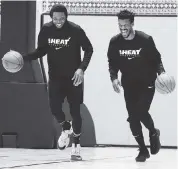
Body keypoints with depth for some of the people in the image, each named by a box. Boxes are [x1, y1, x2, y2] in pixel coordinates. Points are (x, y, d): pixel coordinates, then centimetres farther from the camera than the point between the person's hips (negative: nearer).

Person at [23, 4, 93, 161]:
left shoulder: (75, 30, -15)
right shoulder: (46, 30, -6)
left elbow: (89, 49, -6)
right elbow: (41, 50, 6)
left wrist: (82, 68, -19)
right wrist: (23, 58, -9)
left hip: (74, 76, -2)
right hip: (55, 76, 2)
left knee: (75, 110, 0)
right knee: (54, 107, -10)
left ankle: (76, 145, 16)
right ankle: (66, 128, 23)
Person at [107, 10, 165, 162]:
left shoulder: (145, 40, -16)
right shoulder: (115, 42, -8)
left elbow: (156, 59, -5)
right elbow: (112, 63, 2)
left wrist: (161, 72, -22)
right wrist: (114, 78, -14)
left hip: (147, 82, -3)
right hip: (129, 84, 3)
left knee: (141, 111, -19)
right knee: (133, 117, 0)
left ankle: (153, 133, 14)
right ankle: (143, 150, 15)